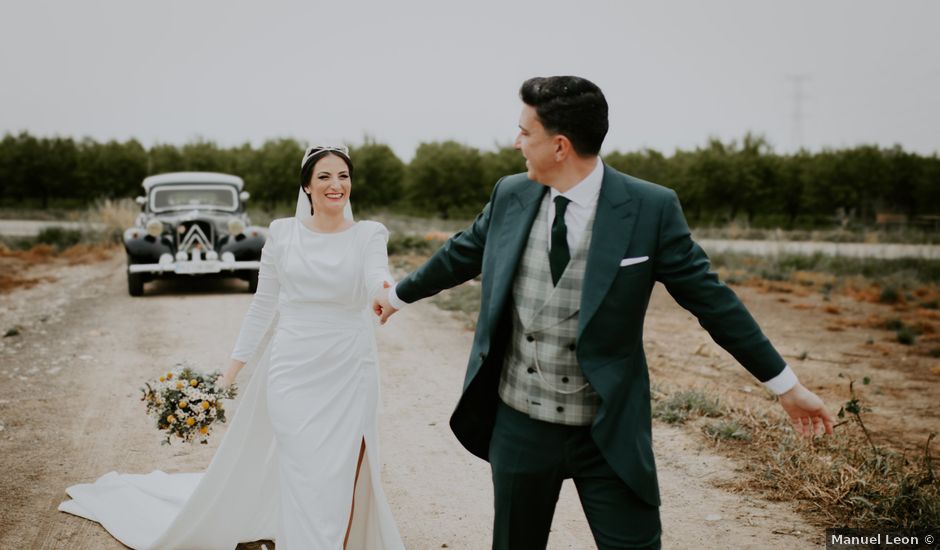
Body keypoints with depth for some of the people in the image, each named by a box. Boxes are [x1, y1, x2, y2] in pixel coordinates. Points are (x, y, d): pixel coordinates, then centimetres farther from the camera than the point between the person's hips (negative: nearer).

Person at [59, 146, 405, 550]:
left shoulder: (369, 234, -1)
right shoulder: (283, 232, 2)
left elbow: (377, 283, -20)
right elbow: (264, 304, 8)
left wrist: (387, 292, -44)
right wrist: (236, 364, 8)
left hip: (349, 371, 0)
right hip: (293, 369, 0)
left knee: (343, 476, 4)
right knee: (306, 476, 1)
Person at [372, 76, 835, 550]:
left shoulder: (651, 208, -12)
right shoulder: (510, 195, -2)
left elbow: (709, 297, -7)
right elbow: (458, 256, 15)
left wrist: (786, 385, -4)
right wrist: (397, 295, 28)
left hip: (610, 432, -3)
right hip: (519, 425, 4)